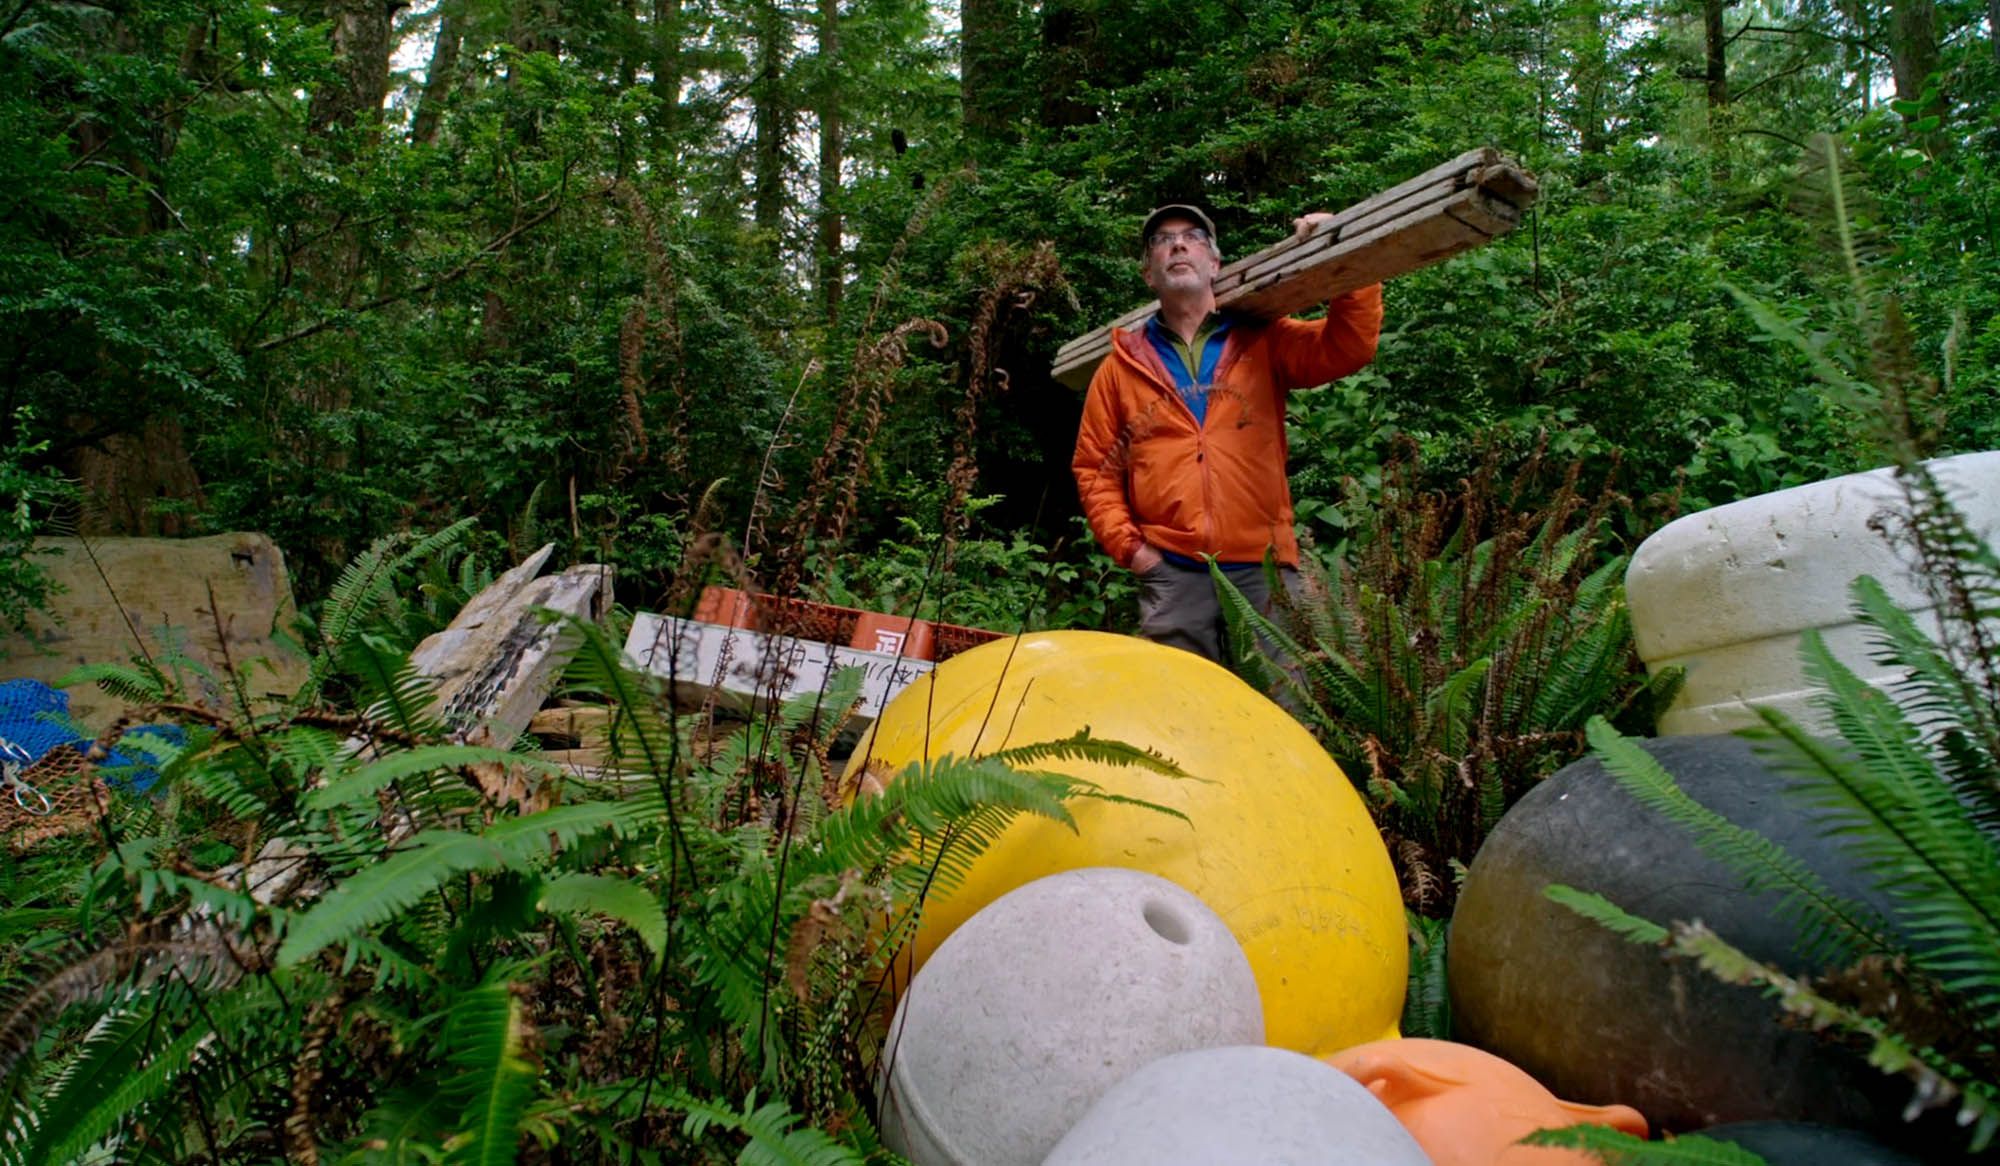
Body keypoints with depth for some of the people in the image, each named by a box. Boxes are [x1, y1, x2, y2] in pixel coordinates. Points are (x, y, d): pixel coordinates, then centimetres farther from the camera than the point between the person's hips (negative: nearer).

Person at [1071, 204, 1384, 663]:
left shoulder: (1264, 342, 11)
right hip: (1171, 572, 0)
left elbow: (1349, 347, -3)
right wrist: (1127, 545, 1)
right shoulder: (1123, 365, 12)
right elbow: (1094, 469, 12)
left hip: (1264, 567, 0)